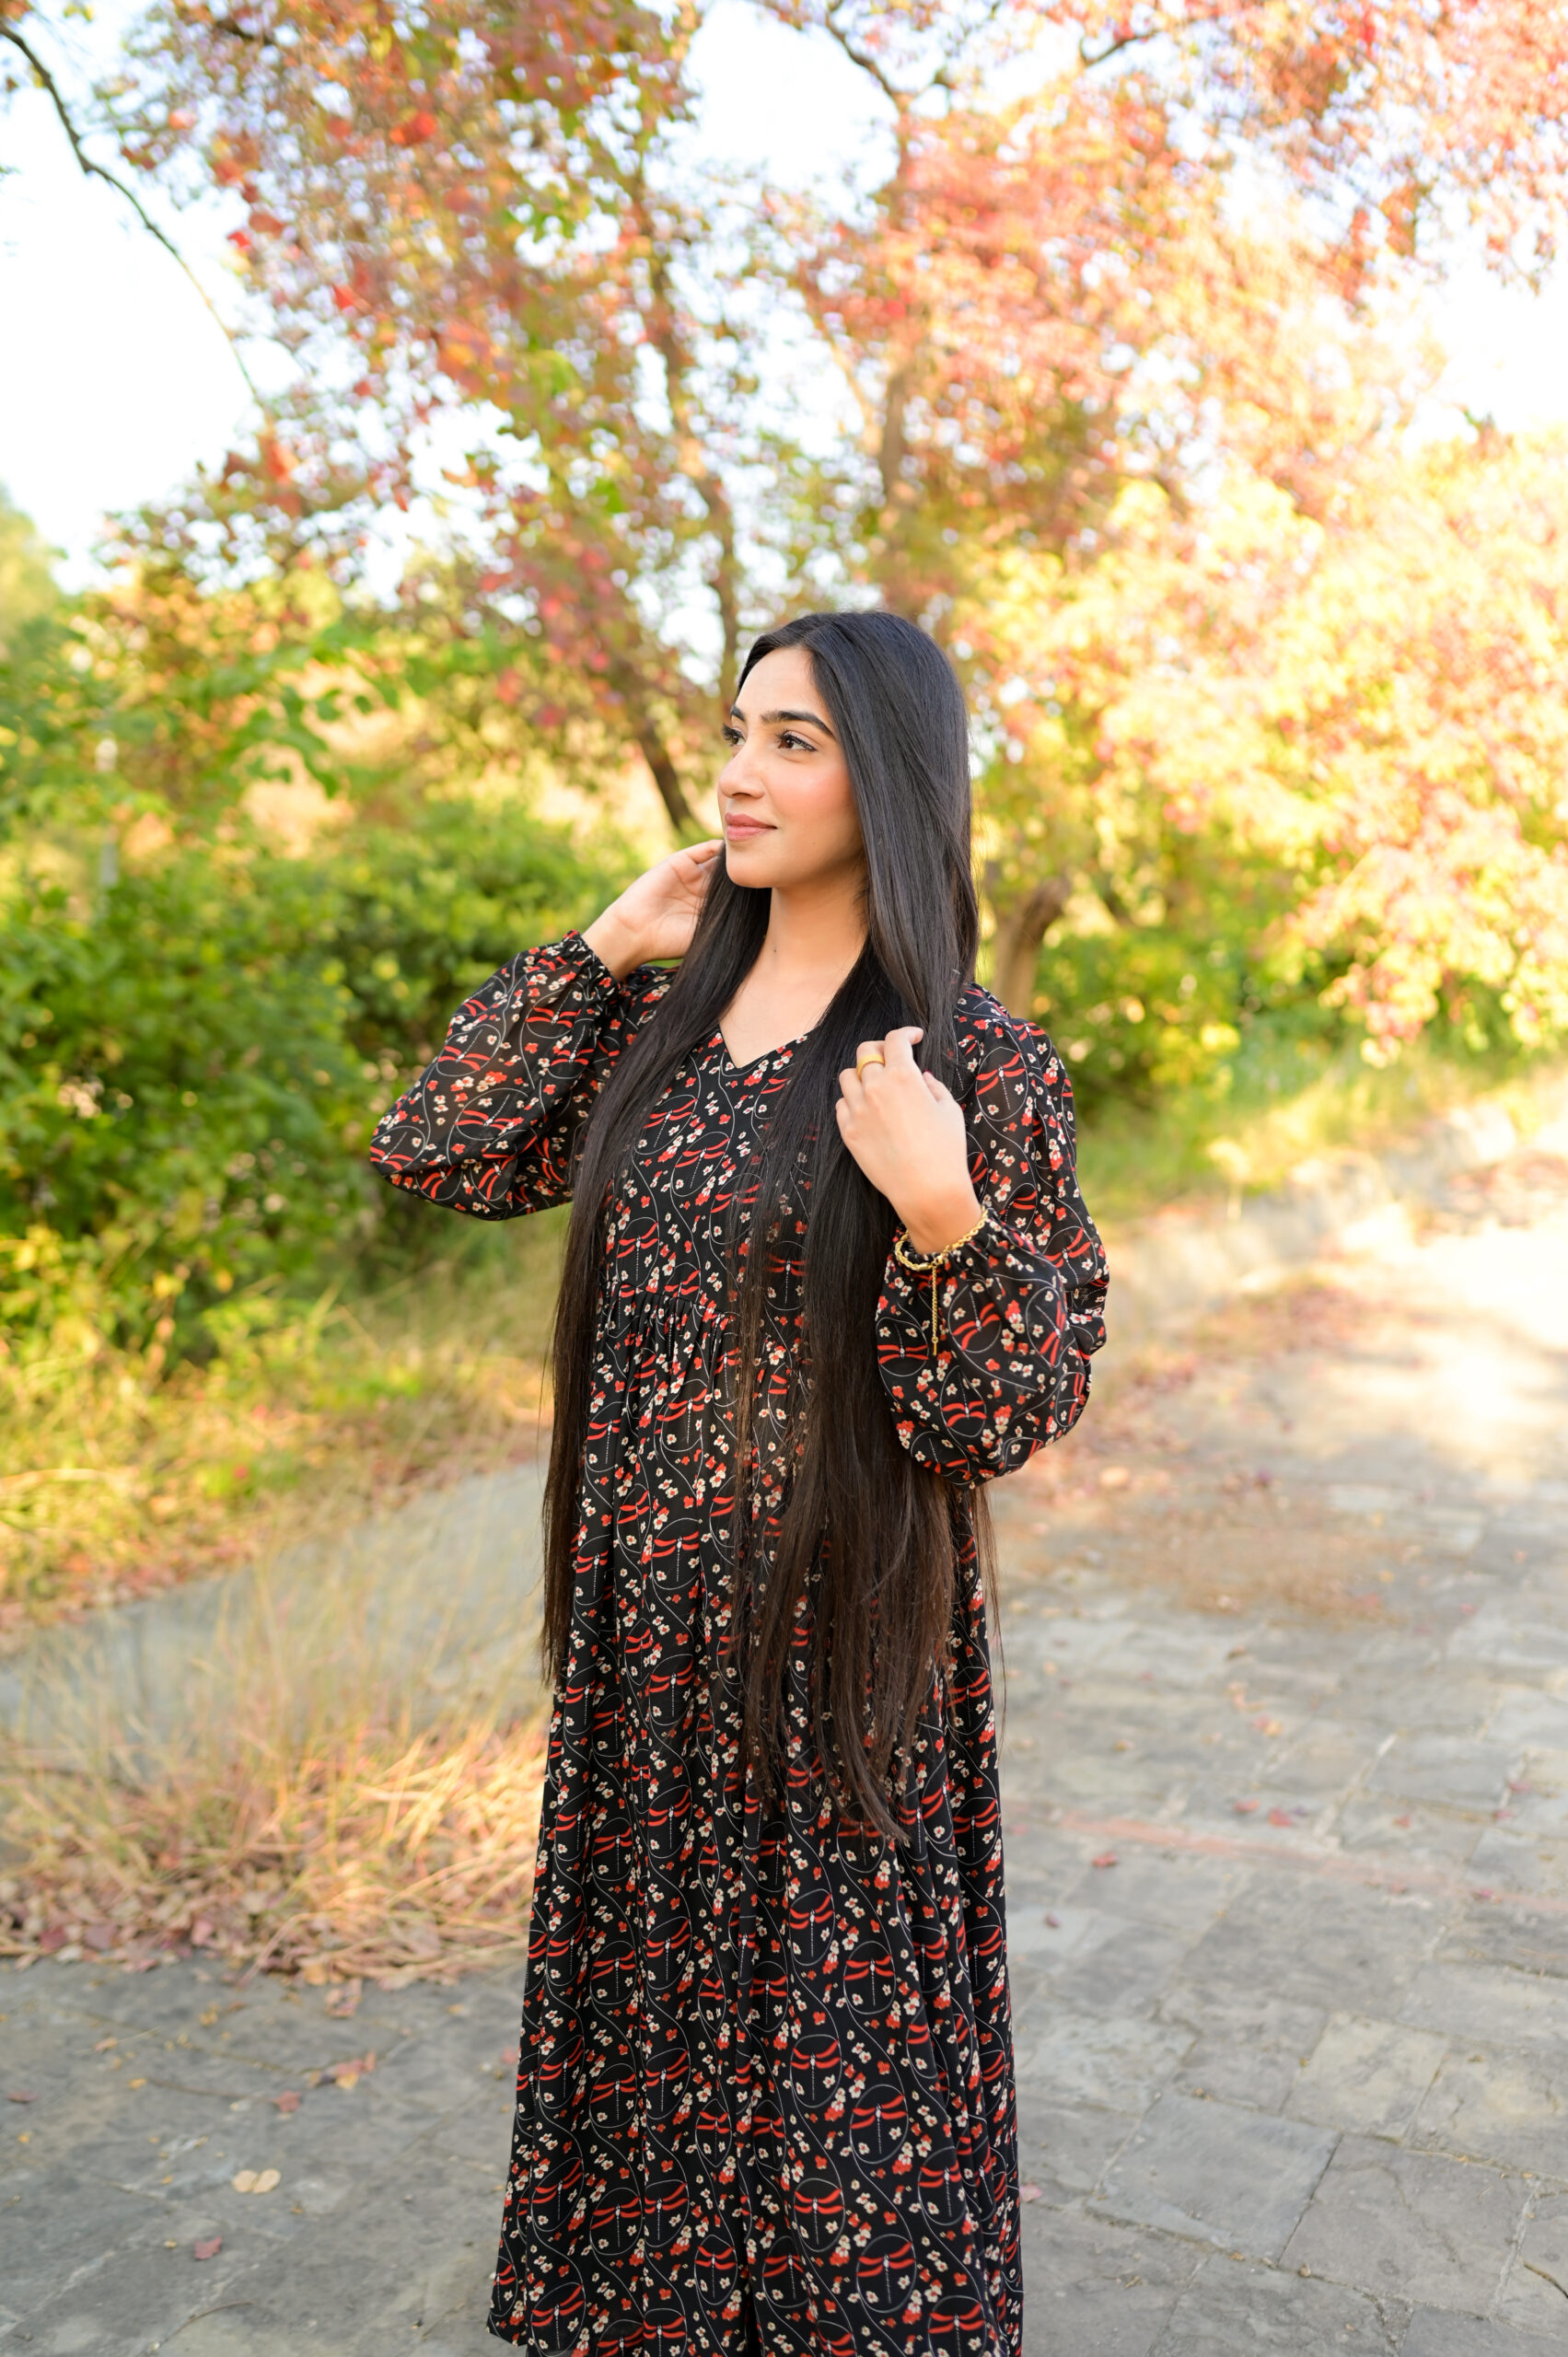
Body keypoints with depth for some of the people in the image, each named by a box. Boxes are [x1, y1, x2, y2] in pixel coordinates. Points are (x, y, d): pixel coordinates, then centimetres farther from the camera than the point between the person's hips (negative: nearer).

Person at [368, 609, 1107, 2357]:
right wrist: (601, 951, -1)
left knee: (839, 2033, 11)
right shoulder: (663, 1017, 4)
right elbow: (433, 1156, 1)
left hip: (836, 1641, -5)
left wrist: (941, 1212, -31)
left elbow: (1011, 1416, -13)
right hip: (642, 1626, 6)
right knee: (646, 2009, 22)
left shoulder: (979, 1063, -13)